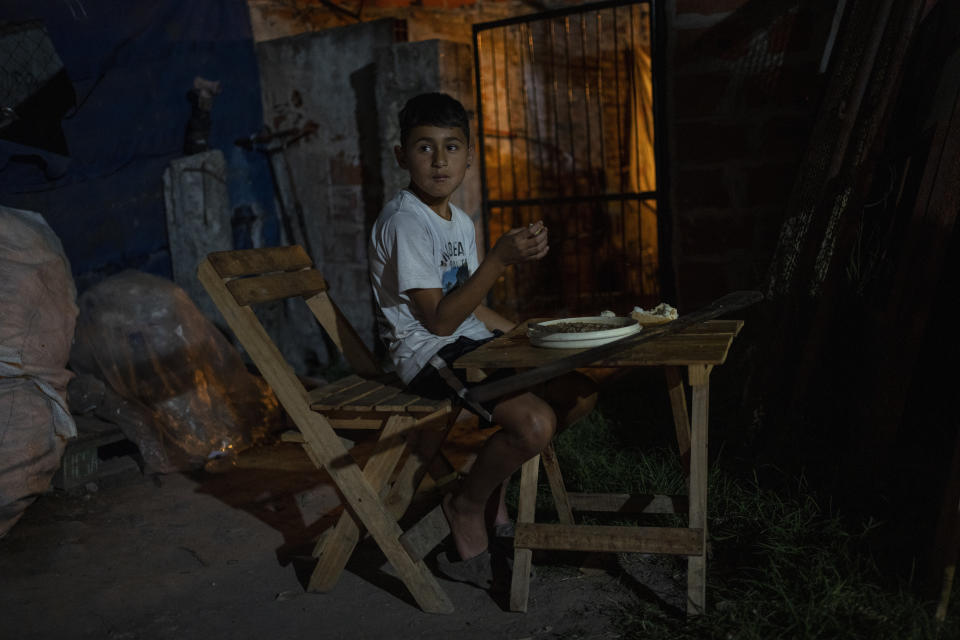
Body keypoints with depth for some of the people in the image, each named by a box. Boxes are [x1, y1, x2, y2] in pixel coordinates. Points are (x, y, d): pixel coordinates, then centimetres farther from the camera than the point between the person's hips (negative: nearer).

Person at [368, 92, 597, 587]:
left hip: (471, 342, 9)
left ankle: (495, 476, 19)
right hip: (429, 355, -9)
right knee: (536, 422, -27)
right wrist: (499, 259, -25)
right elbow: (440, 320, -21)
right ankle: (468, 505, 1)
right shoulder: (403, 222, -17)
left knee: (580, 391, 5)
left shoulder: (460, 221, 12)